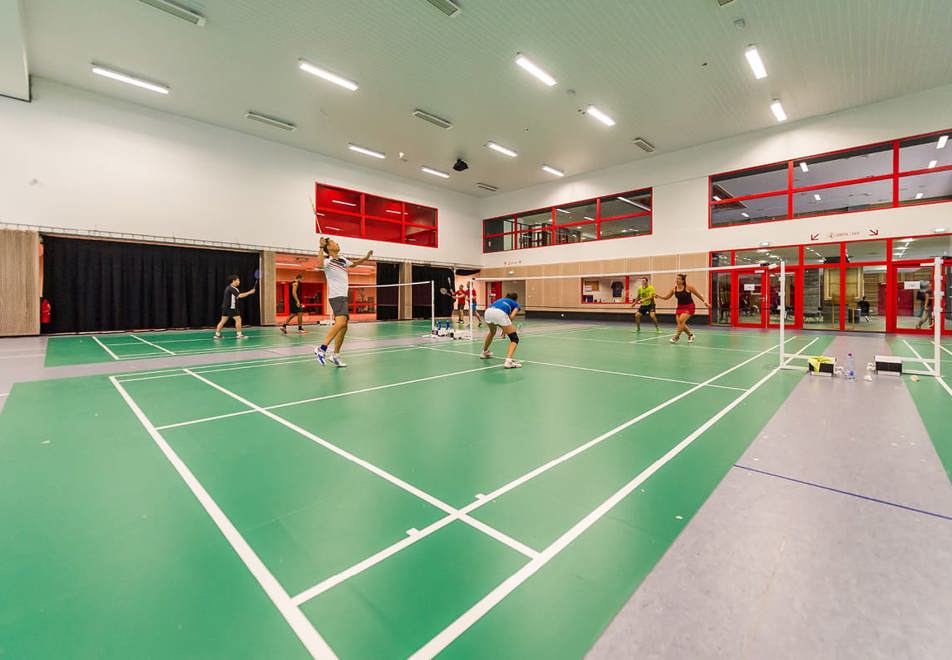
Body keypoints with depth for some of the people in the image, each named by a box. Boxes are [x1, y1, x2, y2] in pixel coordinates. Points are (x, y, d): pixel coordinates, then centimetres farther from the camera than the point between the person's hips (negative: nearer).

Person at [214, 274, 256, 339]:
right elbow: (240, 296, -25)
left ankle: (217, 335, 14)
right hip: (231, 307, -10)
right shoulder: (232, 288, -16)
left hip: (225, 307, 10)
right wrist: (249, 292, -23)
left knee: (223, 321, 11)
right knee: (238, 319, -4)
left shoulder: (229, 288, 15)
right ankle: (239, 334, -2)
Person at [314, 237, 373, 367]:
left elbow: (354, 264, 36)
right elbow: (319, 264, -34)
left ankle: (335, 355, 17)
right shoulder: (328, 261, -10)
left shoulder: (343, 260, 15)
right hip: (336, 297, -9)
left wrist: (366, 257, 25)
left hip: (343, 297, 9)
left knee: (343, 327, 9)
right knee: (341, 322, -28)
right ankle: (322, 349, -29)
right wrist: (321, 247, -29)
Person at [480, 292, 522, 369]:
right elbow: (511, 316, 6)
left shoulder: (501, 300, 41)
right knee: (514, 338, 5)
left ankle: (484, 353, 53)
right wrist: (506, 328, 19)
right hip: (500, 313, -5)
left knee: (492, 332, 37)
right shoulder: (516, 304, 28)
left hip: (488, 312, 6)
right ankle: (508, 361, -16)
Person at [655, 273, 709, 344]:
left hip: (689, 307, -5)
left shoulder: (688, 287, -15)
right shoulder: (674, 289, -4)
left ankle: (676, 336, -11)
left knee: (681, 320, -23)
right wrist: (659, 296, -14)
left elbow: (698, 294, -4)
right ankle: (691, 335, 28)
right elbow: (666, 297, 3)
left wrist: (704, 301, -6)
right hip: (680, 307, 5)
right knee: (680, 323, 2)